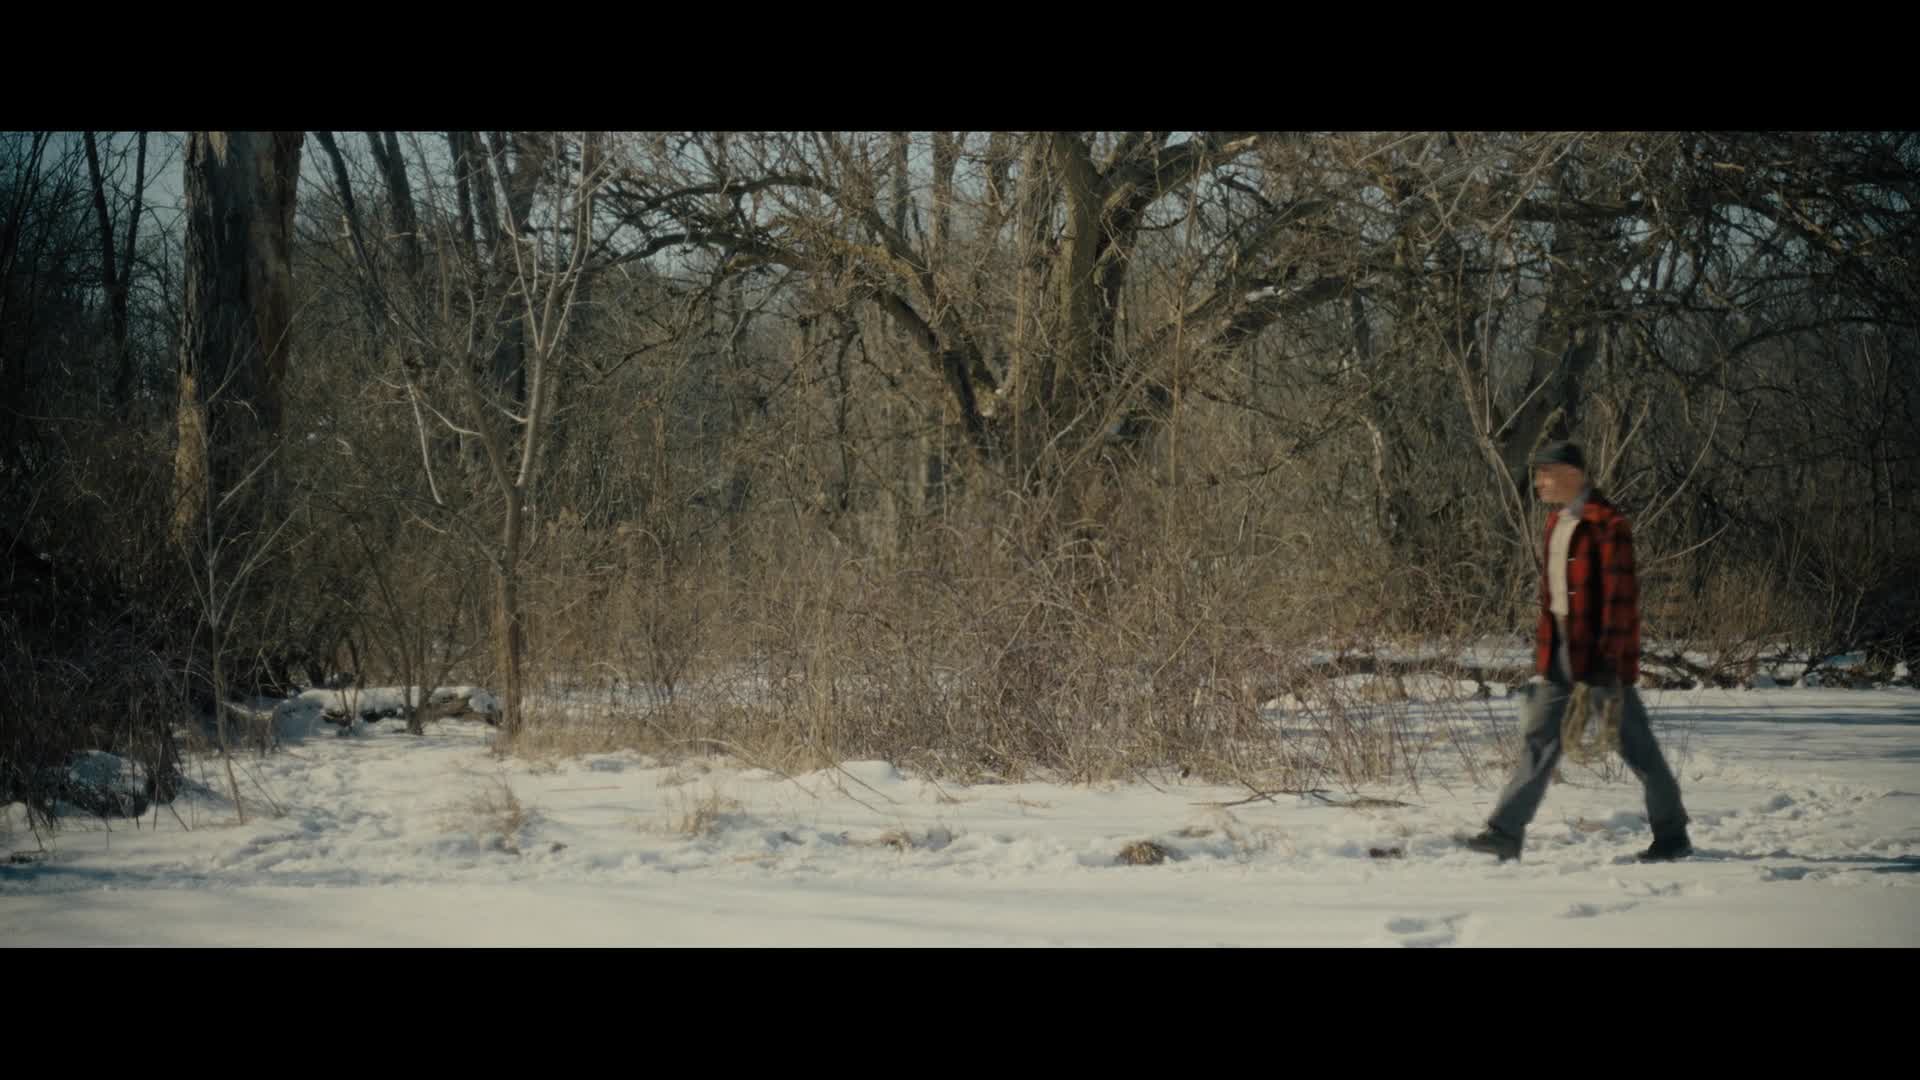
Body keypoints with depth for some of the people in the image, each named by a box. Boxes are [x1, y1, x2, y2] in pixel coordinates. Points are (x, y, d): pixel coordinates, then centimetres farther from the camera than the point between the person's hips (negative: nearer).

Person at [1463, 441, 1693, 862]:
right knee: (1540, 737, 3)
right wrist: (1543, 651, 17)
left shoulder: (1607, 524, -14)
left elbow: (1620, 597, -18)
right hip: (1560, 646, 8)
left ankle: (1672, 835, 13)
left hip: (1598, 650, -8)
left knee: (1634, 743, 2)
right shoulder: (1557, 520, 12)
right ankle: (1506, 833, 1)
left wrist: (1609, 662, -21)